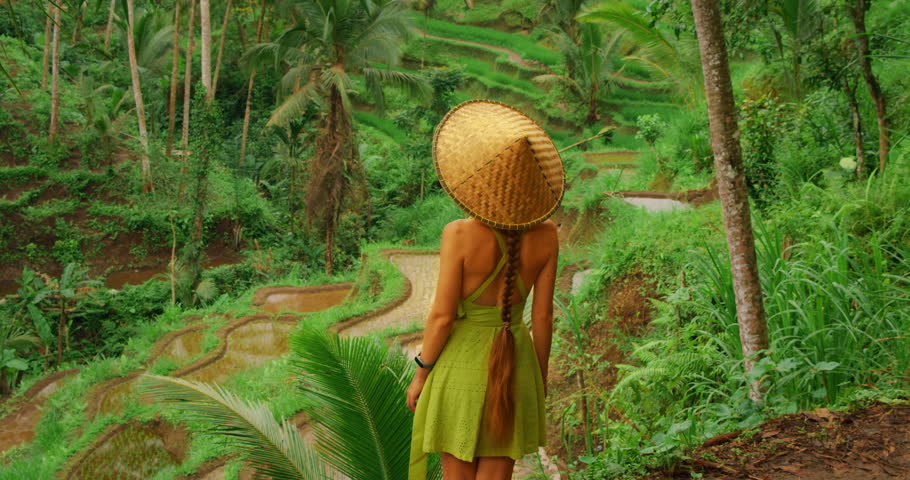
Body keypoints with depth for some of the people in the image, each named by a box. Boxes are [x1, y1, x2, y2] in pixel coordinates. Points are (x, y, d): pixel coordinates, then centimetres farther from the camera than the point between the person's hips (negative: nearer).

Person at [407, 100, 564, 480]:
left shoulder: (460, 235, -22)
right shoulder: (546, 234, -10)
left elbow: (442, 316, -16)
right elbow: (543, 315, -3)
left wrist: (421, 374, -1)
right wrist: (540, 378, 10)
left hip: (462, 364, -3)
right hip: (513, 364, 3)